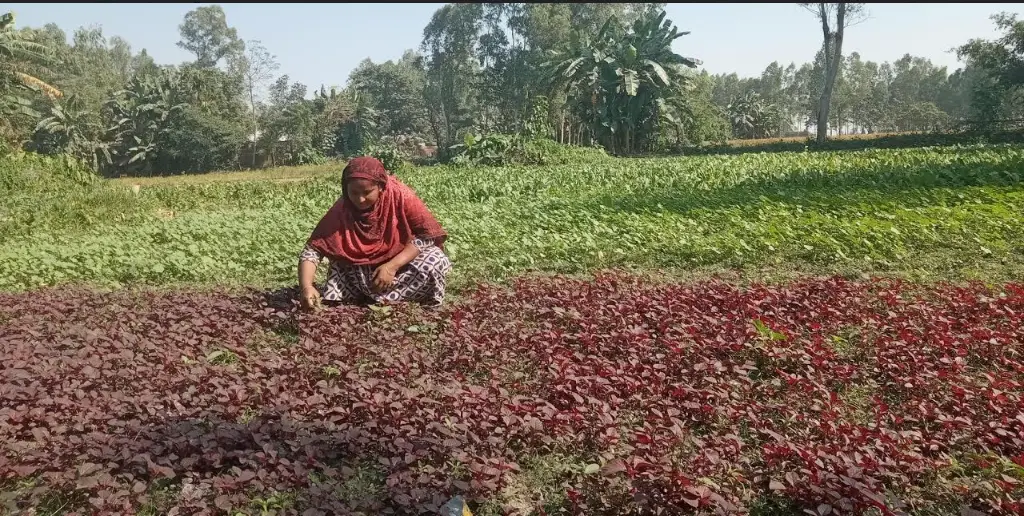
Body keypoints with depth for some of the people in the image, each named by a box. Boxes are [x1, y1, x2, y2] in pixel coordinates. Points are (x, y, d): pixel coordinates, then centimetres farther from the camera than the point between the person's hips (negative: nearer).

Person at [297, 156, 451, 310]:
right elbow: (312, 249, -22)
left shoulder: (400, 196, -24)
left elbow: (428, 234, -21)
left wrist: (392, 266, -29)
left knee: (435, 262, -30)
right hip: (363, 269, 2)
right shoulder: (341, 210, -20)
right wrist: (306, 286, -41)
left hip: (402, 263, -2)